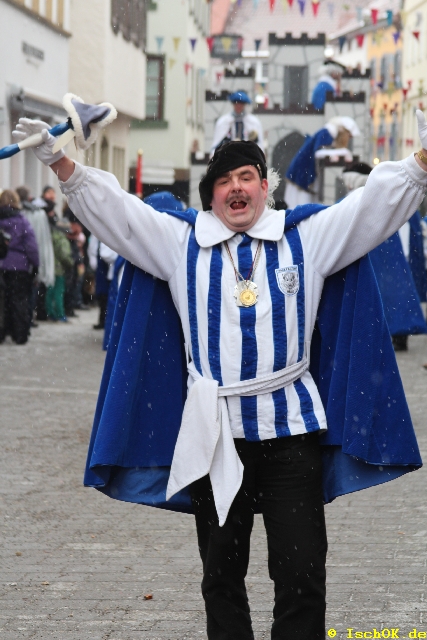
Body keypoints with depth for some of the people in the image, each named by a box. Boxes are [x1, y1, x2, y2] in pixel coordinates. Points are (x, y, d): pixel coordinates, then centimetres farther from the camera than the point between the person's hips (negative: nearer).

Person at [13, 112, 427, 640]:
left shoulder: (306, 237, 9)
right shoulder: (183, 241, 10)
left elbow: (376, 204, 4)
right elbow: (110, 207, 7)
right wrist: (58, 162, -4)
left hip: (291, 425, -1)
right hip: (215, 433, 1)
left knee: (302, 575, -2)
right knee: (221, 576, 11)